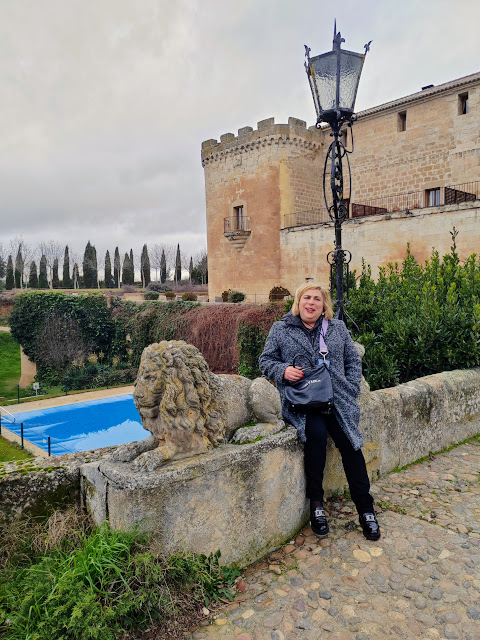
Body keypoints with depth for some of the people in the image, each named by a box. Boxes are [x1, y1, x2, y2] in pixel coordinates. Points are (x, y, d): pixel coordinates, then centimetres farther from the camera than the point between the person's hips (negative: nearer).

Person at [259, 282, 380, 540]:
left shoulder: (338, 328, 14)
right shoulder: (280, 330, 8)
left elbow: (353, 360, 17)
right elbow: (266, 360, 9)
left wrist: (350, 390, 4)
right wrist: (283, 371, -11)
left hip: (336, 400, 3)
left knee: (349, 442, -16)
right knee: (316, 432, -29)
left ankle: (365, 509, 2)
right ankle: (316, 503, -8)